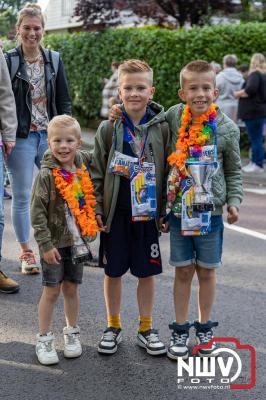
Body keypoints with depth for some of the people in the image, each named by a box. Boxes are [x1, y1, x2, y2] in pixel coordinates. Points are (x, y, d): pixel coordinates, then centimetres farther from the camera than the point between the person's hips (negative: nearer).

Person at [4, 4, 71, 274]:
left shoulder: (54, 60, 7)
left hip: (50, 136, 3)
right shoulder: (9, 61, -3)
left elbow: (64, 101, 10)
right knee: (22, 196, 4)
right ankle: (26, 252, 17)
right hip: (21, 138, -3)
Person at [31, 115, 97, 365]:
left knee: (71, 288, 14)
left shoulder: (83, 166, 0)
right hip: (54, 242, -4)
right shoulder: (46, 174, -15)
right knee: (52, 290, 2)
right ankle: (44, 340, 16)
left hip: (77, 240, 4)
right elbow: (37, 212, -15)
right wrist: (46, 245, -16)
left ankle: (72, 333, 29)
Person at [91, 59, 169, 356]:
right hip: (116, 213, 0)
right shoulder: (108, 128, -3)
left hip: (148, 213, 0)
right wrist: (96, 208, -3)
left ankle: (145, 328, 27)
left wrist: (165, 210, 2)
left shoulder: (160, 128, -2)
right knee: (113, 272, 10)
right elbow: (97, 172, 1)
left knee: (147, 272, 10)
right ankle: (113, 326, 29)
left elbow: (168, 172, 4)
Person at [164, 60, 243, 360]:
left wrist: (234, 202, -7)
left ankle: (205, 327, 29)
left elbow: (233, 171, 5)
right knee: (183, 270, 9)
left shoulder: (227, 128, -7)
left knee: (207, 270, 11)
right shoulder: (172, 117, -6)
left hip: (210, 211, 0)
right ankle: (180, 330, 23)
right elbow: (164, 163, 4)